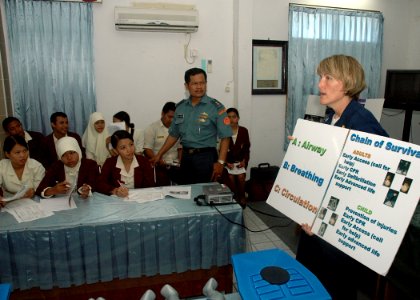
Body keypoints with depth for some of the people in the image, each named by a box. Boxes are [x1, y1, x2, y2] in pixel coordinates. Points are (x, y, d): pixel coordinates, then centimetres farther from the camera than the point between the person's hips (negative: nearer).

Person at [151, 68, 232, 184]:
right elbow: (173, 135, 15)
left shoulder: (216, 107, -6)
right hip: (186, 157, 4)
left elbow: (225, 137, -8)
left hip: (206, 157, -4)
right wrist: (159, 155, 14)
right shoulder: (180, 107, 8)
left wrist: (220, 162, -16)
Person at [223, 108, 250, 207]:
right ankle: (234, 196, 1)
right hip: (228, 161, 0)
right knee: (230, 176, -19)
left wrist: (244, 161, -7)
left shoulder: (244, 131, 1)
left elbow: (246, 148, 5)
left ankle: (242, 197, 2)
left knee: (241, 176, -18)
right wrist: (226, 162, -12)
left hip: (240, 160, 1)